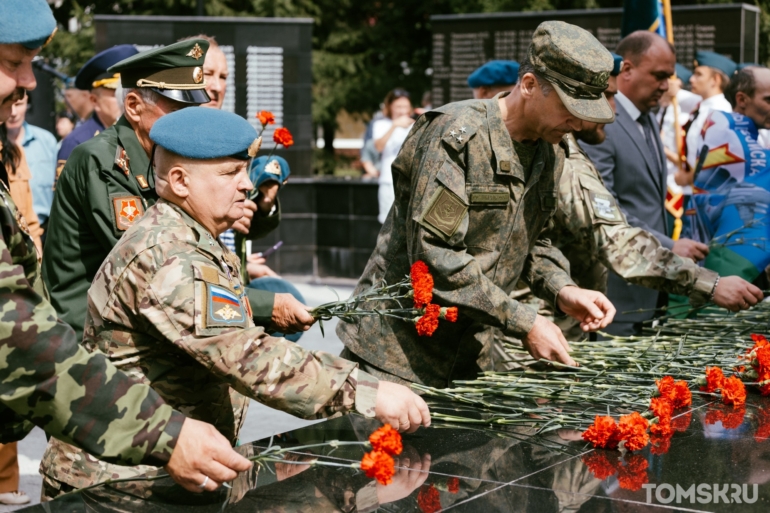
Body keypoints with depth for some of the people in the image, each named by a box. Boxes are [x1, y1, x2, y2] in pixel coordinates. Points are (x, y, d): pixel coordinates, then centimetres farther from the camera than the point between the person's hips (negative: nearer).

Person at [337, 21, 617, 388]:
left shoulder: (550, 154, 6)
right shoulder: (458, 134, -19)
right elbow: (432, 254, -25)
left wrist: (561, 290, -4)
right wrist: (524, 324, -22)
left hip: (470, 353, 7)